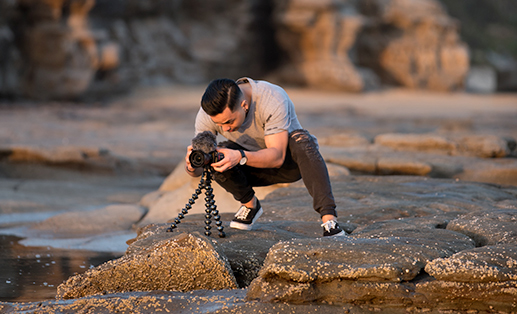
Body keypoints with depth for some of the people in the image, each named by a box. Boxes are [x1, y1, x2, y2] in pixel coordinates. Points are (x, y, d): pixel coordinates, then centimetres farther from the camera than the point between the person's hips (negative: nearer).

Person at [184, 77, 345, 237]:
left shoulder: (273, 100, -33)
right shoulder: (207, 113, -23)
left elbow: (277, 157, -37)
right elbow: (199, 170, -19)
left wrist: (240, 157, -53)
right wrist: (192, 166, -43)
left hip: (287, 160, -3)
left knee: (301, 140, -36)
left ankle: (329, 219, -40)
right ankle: (249, 204, 0)